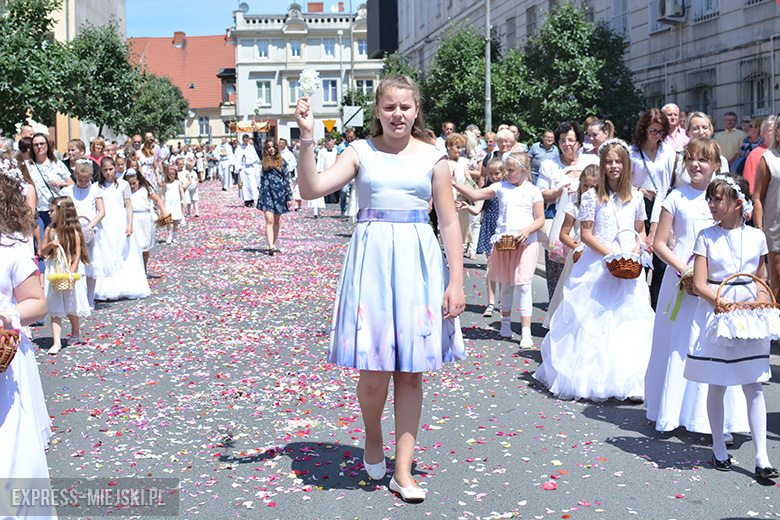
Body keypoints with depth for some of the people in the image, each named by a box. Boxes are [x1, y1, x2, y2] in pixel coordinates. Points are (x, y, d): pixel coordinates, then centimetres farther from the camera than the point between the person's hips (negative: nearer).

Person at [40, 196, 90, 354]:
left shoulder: (73, 231, -8)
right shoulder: (50, 230, 3)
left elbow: (77, 253, -9)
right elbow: (42, 251, 7)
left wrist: (72, 271, -19)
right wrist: (50, 245, -13)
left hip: (71, 269, -3)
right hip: (53, 271, 3)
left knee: (72, 306, 11)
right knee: (55, 309, -2)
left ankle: (75, 332, 36)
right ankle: (56, 342, -5)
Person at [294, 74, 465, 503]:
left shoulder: (433, 157, 5)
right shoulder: (361, 152, 4)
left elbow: (449, 222, 4)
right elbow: (311, 188, -7)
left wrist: (456, 281, -2)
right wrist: (307, 137, -17)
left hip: (418, 261, 1)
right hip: (372, 258, -1)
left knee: (411, 371, 4)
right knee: (375, 371, -2)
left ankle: (403, 471, 15)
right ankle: (372, 437, 30)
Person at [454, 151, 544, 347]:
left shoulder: (533, 191, 1)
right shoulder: (501, 187, 9)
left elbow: (540, 219, -1)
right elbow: (475, 195, 7)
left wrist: (527, 230, -18)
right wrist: (456, 184, -4)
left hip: (525, 243, -4)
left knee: (523, 286, -8)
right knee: (506, 285, 13)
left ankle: (526, 333, -5)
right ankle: (505, 326, 29)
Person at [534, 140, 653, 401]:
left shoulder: (635, 197, 8)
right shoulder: (592, 196, -2)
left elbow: (640, 231, 16)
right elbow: (586, 234, -5)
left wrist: (636, 252, -4)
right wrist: (611, 254, -14)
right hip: (598, 265, -3)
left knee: (631, 319, -1)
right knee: (595, 321, -3)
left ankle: (630, 382, 3)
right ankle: (591, 380, 5)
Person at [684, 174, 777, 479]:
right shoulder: (706, 237, -1)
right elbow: (700, 285, -5)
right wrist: (726, 305, -17)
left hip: (749, 317, 1)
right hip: (715, 315, -1)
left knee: (754, 388, 0)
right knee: (716, 386, 6)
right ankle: (719, 449, 21)